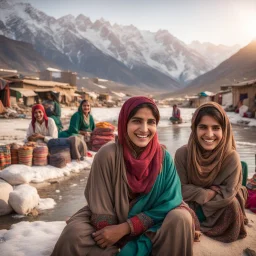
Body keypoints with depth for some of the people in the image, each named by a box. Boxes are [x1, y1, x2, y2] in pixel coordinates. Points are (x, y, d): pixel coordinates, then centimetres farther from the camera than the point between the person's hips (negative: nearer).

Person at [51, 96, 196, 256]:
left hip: (149, 227, 2)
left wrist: (124, 228, -25)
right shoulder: (108, 155, -22)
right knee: (74, 235, -29)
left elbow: (169, 203, -17)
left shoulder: (164, 158, -14)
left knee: (180, 218, -26)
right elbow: (101, 210, -18)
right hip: (112, 224, -1)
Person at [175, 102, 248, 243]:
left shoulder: (231, 157, -24)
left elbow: (227, 193, -19)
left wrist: (196, 196, -19)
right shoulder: (182, 154, -23)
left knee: (232, 204, -26)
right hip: (189, 207, -1)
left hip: (221, 210, 1)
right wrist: (210, 193, -20)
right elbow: (181, 188, -14)